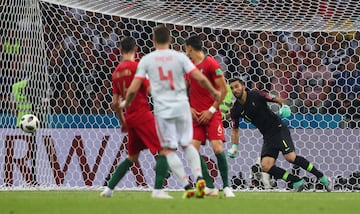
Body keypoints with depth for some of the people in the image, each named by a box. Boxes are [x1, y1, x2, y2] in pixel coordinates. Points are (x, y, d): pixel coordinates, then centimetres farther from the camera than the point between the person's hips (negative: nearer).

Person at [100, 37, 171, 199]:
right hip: (143, 115, -7)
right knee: (163, 150, -5)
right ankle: (158, 190, -16)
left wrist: (123, 122, 26)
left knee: (132, 157, 20)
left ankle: (109, 189, 17)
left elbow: (115, 103, 15)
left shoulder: (116, 72, 12)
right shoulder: (136, 66, -9)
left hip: (129, 118, 7)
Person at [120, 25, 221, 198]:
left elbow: (133, 89, -2)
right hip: (182, 106, 1)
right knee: (187, 144, 17)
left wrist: (126, 103, 18)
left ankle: (187, 186, -5)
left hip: (162, 109, -1)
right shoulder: (179, 57, 0)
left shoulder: (146, 60, 0)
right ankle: (199, 177, -3)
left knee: (169, 150, 7)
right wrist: (213, 92, 12)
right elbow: (200, 78, -6)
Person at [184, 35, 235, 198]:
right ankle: (210, 187, -1)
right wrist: (189, 108, 4)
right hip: (196, 115, 6)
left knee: (217, 148, -16)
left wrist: (211, 111, -11)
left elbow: (223, 89, -9)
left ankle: (226, 186, -2)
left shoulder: (211, 64, -8)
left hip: (211, 114, -6)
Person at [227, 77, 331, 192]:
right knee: (265, 167, -15)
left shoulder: (256, 95, -11)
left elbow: (276, 99, -4)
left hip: (278, 129, -5)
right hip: (268, 137, 5)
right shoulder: (235, 110, 0)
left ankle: (322, 177, -10)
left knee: (290, 157, -23)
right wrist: (234, 147, 4)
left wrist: (284, 106, -25)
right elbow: (235, 129, 14)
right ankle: (297, 182, -4)